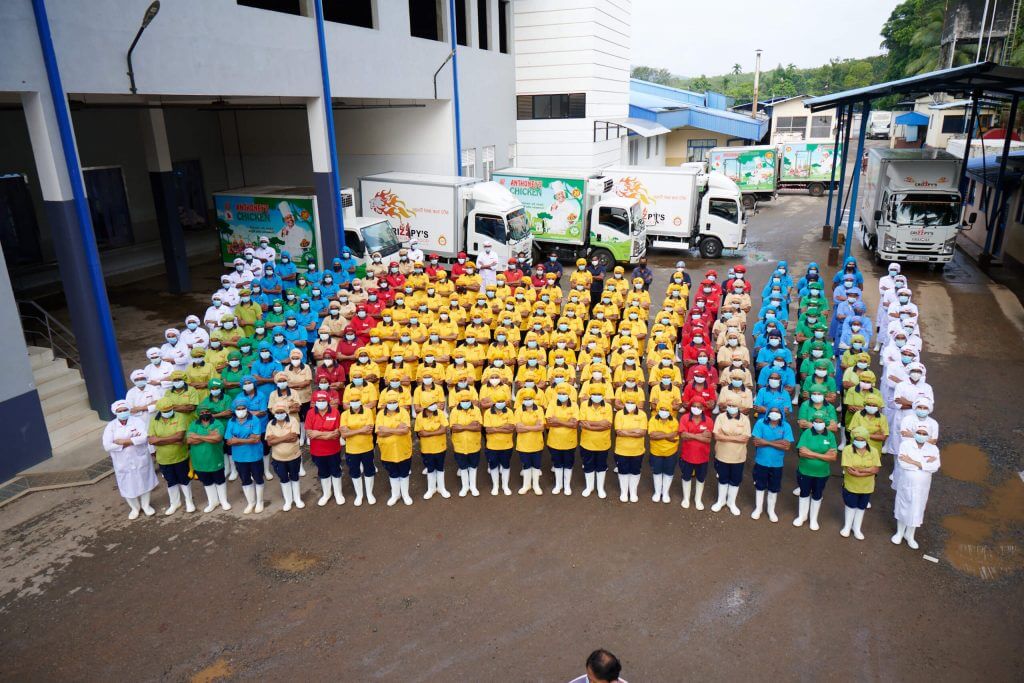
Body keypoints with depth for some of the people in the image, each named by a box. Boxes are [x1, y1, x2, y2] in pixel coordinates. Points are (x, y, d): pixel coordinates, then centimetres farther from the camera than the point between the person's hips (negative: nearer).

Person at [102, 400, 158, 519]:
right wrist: (132, 441, -20)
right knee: (128, 487, 12)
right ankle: (135, 508, 35)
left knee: (143, 483, 15)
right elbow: (107, 446, -16)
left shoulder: (137, 421, -9)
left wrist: (123, 441, -24)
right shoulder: (110, 426, -6)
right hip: (123, 463, 1)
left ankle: (146, 505, 36)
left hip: (140, 460, -1)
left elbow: (144, 437, -23)